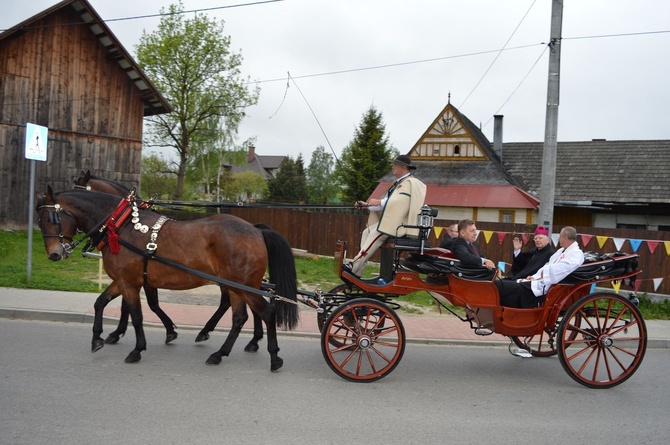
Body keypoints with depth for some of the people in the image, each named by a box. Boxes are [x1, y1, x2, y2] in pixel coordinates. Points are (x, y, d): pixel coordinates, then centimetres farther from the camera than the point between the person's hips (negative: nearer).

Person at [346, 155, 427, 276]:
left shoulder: (410, 182, -9)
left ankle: (354, 266, -26)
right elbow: (387, 203, 18)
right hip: (391, 220, 10)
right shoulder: (399, 183, 21)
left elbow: (400, 202, -21)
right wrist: (367, 204, 8)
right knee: (367, 232, -1)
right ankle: (356, 273, -7)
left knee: (376, 234, -24)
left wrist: (379, 202, -21)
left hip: (400, 223, -10)